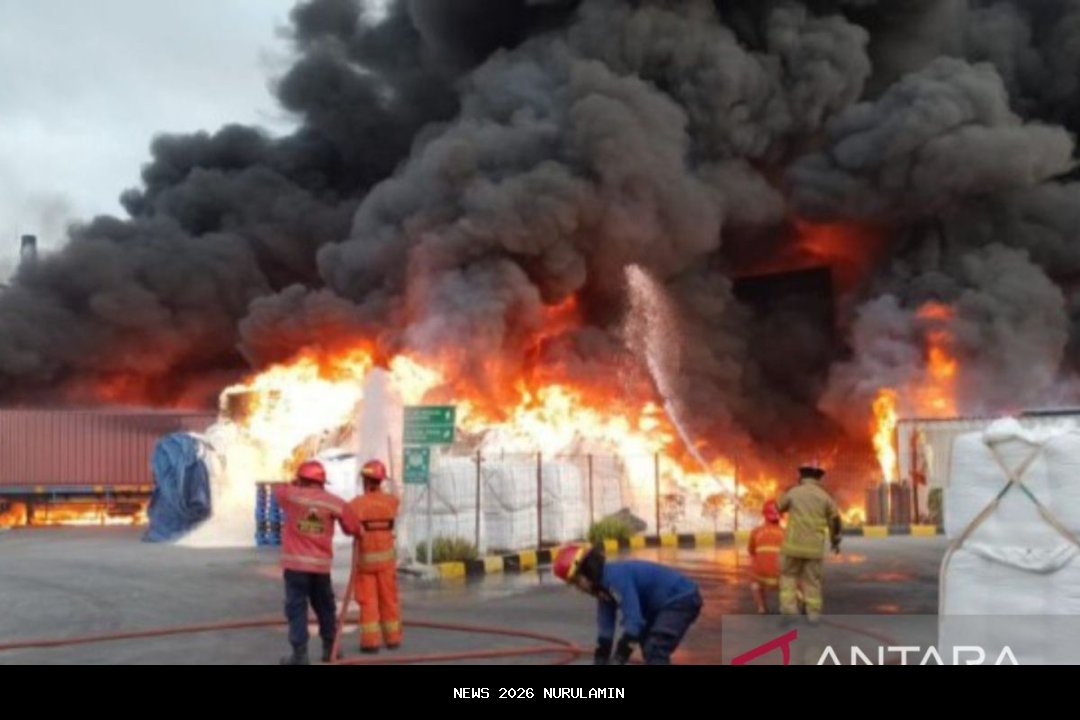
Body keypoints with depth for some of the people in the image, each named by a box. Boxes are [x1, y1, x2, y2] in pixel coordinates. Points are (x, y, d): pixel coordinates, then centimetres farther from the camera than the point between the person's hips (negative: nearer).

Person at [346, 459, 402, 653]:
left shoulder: (357, 503, -15)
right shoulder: (391, 501, -4)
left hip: (364, 557, -3)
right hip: (386, 557, 3)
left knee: (368, 601, 3)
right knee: (389, 598, 12)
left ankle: (371, 640, 0)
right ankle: (393, 638, 18)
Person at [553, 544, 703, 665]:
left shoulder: (616, 577, -28)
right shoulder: (604, 585, 2)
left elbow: (633, 621, -34)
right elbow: (605, 630, 8)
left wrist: (618, 660, -33)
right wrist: (600, 661, 9)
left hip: (682, 599, -11)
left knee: (655, 651, -21)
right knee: (649, 648, 22)